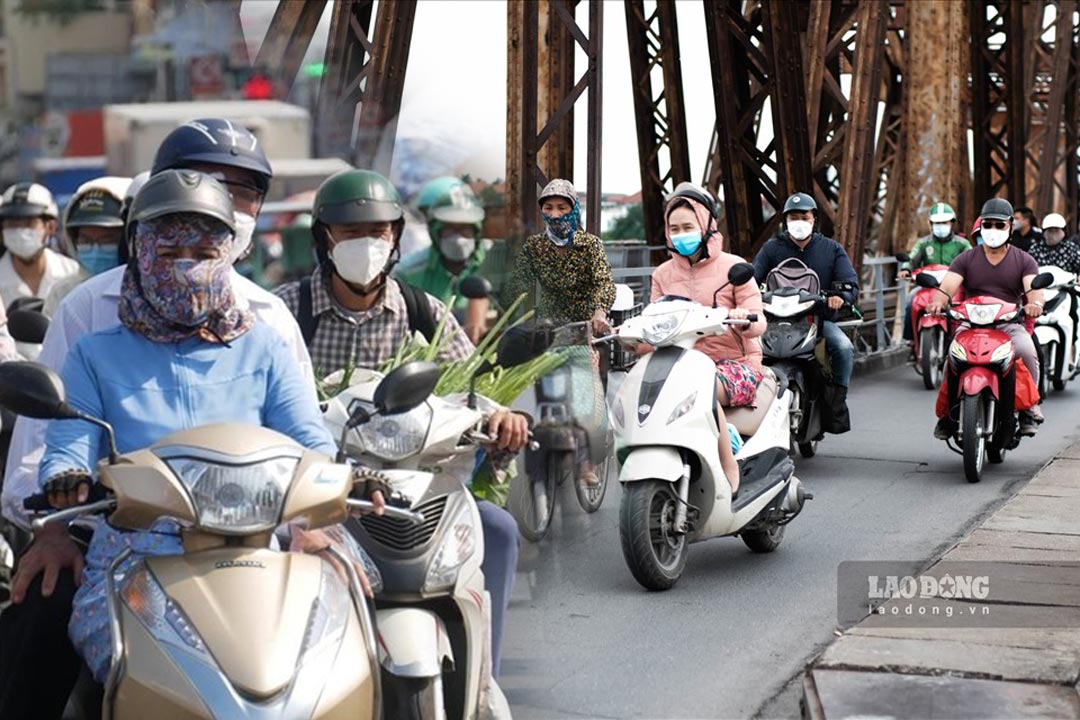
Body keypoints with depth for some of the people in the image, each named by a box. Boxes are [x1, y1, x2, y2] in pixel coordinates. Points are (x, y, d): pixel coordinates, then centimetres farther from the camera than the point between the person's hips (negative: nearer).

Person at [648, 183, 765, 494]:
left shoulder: (733, 267, 3)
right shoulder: (663, 274, 15)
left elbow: (758, 324, -4)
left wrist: (744, 319, -29)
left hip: (735, 365, -4)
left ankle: (730, 471, -29)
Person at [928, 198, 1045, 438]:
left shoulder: (1023, 261, 12)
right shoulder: (967, 259, 12)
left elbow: (1034, 287, -7)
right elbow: (948, 285, -3)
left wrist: (1035, 303, -33)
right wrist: (939, 301, -29)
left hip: (1010, 324, 0)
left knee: (1026, 351, -32)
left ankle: (1029, 408, -13)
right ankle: (949, 411, -12)